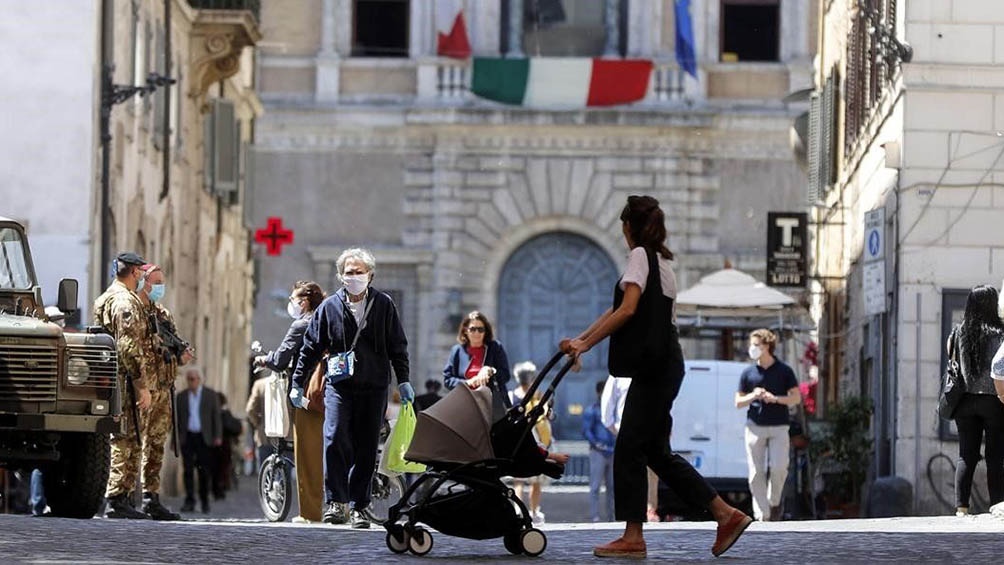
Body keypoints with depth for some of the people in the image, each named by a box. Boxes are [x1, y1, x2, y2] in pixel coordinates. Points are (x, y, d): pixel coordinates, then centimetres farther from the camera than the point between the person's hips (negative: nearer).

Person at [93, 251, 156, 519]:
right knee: (126, 440, -10)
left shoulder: (105, 299, 20)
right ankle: (117, 500, -12)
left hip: (110, 378, 10)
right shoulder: (126, 301, -12)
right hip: (125, 379, -10)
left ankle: (121, 498, 14)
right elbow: (130, 347, -19)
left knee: (125, 441, 13)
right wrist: (143, 386, -19)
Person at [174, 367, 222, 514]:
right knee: (188, 470, -6)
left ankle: (205, 501, 13)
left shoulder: (211, 395, 5)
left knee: (204, 471, 2)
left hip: (204, 438, -1)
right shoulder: (181, 396, 10)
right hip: (187, 437, 1)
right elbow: (176, 419, 11)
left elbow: (217, 417, 4)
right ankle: (189, 501, -5)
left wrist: (218, 436, -3)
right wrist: (175, 438, 5)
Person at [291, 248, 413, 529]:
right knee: (335, 439, -16)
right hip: (339, 382, -1)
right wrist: (298, 383, 9)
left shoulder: (384, 305, 5)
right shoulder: (330, 306, 5)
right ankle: (335, 501, -9)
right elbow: (311, 347, 10)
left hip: (374, 386, 1)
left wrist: (403, 381, 5)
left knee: (367, 447, 2)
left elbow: (398, 346, 11)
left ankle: (360, 506, 8)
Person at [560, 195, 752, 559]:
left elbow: (627, 310, -17)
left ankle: (633, 538, -7)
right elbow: (617, 311, 21)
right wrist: (581, 340, 16)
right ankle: (726, 515, 7)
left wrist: (585, 344, -16)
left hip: (654, 368, -9)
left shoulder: (640, 255, -5)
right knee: (656, 452, 10)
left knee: (630, 448, -6)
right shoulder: (661, 261, 23)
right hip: (661, 365, 9)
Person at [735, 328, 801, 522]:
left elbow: (796, 397, 4)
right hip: (755, 426, 2)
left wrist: (775, 398, -12)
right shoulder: (748, 373, 9)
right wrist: (753, 396, -9)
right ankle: (762, 515, 2)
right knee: (756, 473, -4)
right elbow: (738, 402, 11)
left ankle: (774, 502, 12)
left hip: (779, 427, -2)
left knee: (779, 468, -15)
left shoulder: (783, 371, 4)